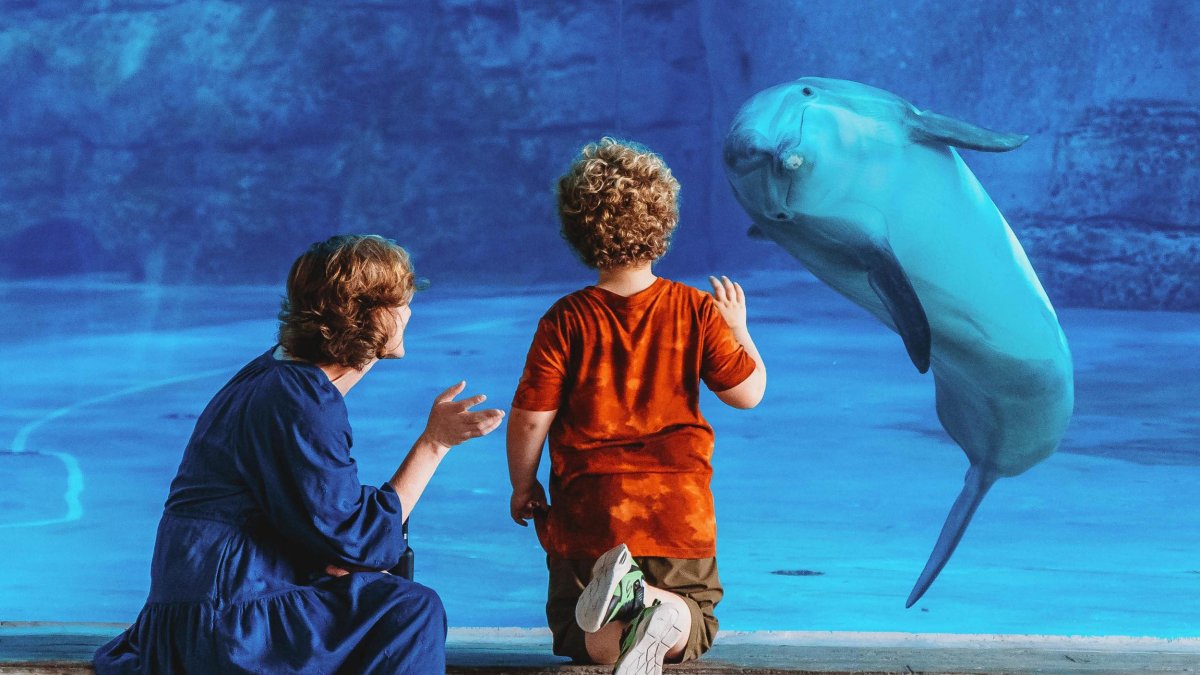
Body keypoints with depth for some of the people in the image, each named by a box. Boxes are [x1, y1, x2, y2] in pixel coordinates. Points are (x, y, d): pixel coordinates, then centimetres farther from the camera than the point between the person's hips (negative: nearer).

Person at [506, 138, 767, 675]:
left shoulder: (565, 322, -9)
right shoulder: (696, 311, -5)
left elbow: (530, 418, -8)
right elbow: (748, 392, -1)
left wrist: (523, 487, 10)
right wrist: (738, 326, 16)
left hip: (588, 513, -1)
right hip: (680, 510, 1)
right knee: (695, 624, 20)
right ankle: (656, 604, -21)